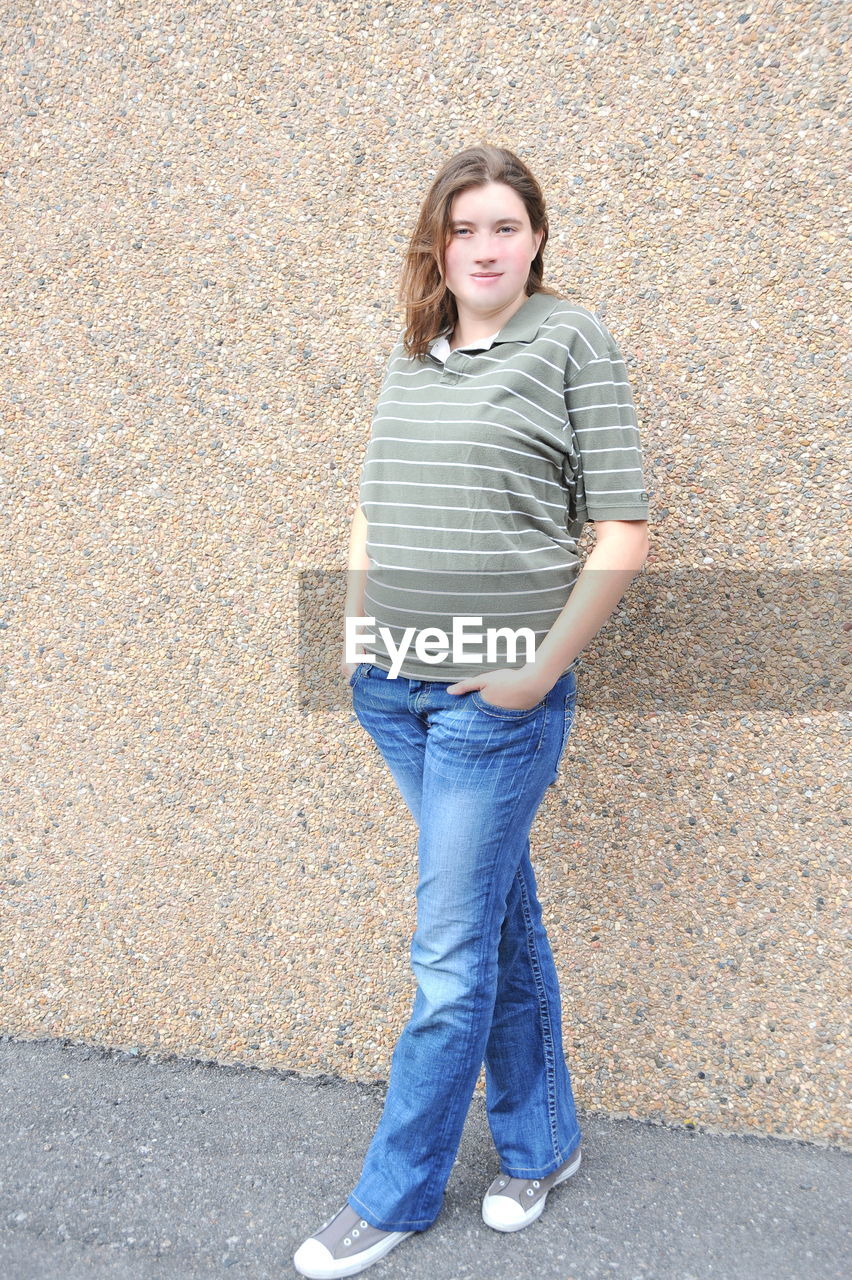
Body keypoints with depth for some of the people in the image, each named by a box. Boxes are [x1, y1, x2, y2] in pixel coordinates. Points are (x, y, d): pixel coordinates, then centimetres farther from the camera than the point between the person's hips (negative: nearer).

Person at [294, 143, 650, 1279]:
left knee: (454, 953, 4)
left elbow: (623, 533, -8)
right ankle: (542, 1141, 36)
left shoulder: (572, 339, -4)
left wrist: (542, 671, -11)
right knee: (503, 912, 18)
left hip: (498, 692, -5)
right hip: (394, 683, 6)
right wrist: (354, 629, 8)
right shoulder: (410, 351, 13)